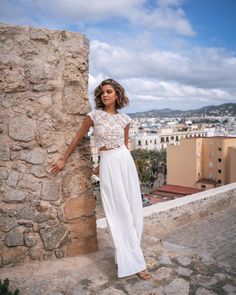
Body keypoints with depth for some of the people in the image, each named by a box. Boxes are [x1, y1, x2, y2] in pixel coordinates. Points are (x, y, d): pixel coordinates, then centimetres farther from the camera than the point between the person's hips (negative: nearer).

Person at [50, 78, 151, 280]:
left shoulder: (124, 118, 7)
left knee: (134, 209, 6)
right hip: (108, 165, -4)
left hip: (126, 162, 4)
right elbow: (78, 138, 8)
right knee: (120, 212, -1)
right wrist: (64, 160, 13)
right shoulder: (94, 116, -1)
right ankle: (135, 262, 6)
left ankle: (127, 254, 25)